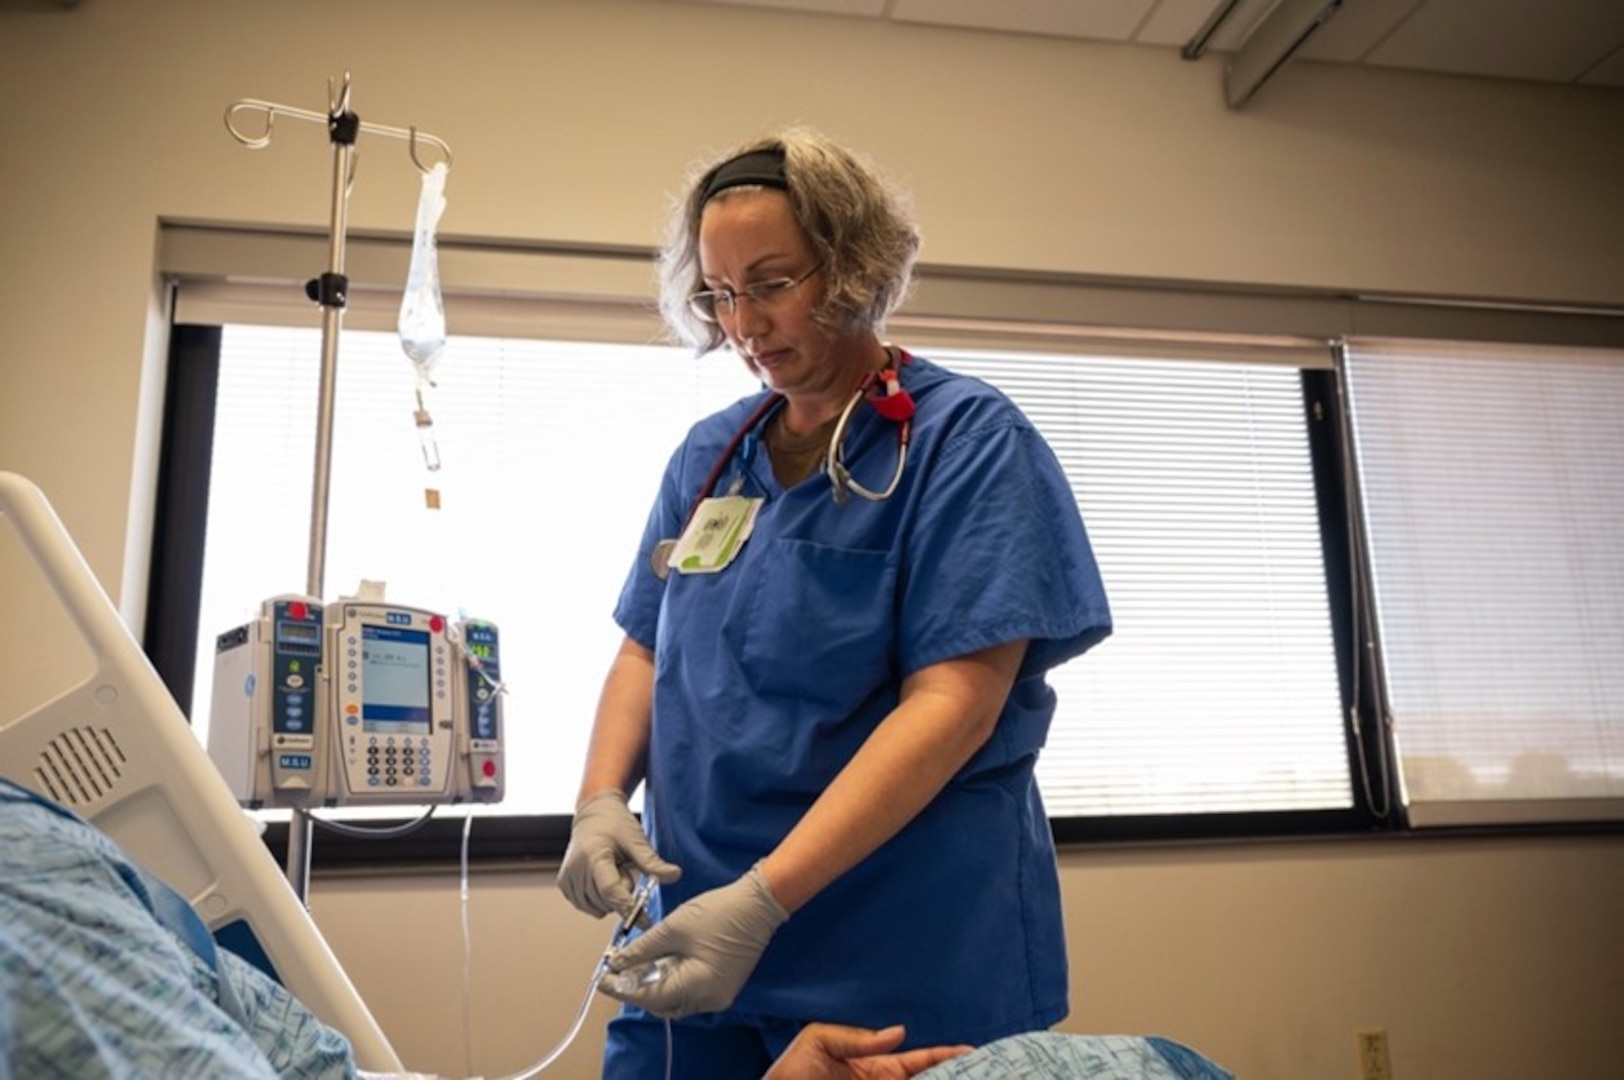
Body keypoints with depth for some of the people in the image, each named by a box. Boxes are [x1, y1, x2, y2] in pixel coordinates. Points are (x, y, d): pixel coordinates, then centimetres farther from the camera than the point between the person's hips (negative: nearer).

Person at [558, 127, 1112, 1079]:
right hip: (698, 931, 5)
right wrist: (602, 800, -7)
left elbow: (953, 705, -18)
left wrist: (761, 901, -25)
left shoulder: (967, 438, -9)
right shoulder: (708, 455, 8)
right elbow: (647, 650, 12)